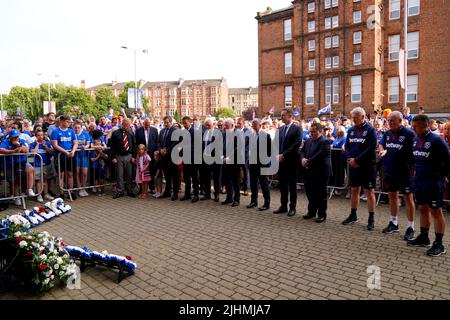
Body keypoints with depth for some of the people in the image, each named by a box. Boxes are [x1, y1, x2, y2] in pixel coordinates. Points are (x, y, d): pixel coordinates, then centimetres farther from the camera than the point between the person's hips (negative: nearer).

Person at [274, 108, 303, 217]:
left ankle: (292, 207, 14)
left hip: (292, 161, -5)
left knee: (292, 185, 4)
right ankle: (283, 206, 21)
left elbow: (296, 145, -15)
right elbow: (278, 144, 11)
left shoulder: (297, 129, -6)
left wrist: (284, 155, -18)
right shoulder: (281, 129, 13)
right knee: (282, 184, 10)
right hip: (281, 161, 6)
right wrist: (278, 156, -6)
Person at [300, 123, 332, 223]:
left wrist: (308, 161, -18)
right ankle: (311, 211, 29)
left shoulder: (325, 142, -12)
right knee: (310, 192, 14)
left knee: (321, 194, 3)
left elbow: (320, 154, -21)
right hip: (309, 172, 7)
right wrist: (303, 159, -11)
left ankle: (322, 214, 14)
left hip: (320, 172, -7)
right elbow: (302, 151, 10)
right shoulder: (308, 141, 13)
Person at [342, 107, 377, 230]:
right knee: (354, 190, 14)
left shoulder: (370, 130, -8)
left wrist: (357, 160, -17)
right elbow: (347, 146, 10)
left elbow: (371, 148, -16)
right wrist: (350, 159, -7)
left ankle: (371, 219, 9)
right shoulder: (351, 130, 10)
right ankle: (353, 215, 26)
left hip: (367, 166, -6)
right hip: (353, 165, 6)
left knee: (369, 192, 1)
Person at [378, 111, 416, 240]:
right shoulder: (387, 134, 7)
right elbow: (381, 144, 20)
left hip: (404, 172, -6)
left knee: (408, 198, 3)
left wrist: (412, 167, -16)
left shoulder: (409, 134, -12)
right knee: (392, 196, 16)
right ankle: (393, 223, 31)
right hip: (390, 171, 6)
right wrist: (382, 150, -1)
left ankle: (410, 227, 13)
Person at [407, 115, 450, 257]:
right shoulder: (415, 140, 7)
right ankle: (423, 237, 29)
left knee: (436, 211, 1)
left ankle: (438, 244, 10)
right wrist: (416, 172, 13)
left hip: (433, 183, -7)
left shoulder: (436, 140, -15)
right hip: (419, 181, 7)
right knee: (423, 209, 16)